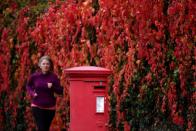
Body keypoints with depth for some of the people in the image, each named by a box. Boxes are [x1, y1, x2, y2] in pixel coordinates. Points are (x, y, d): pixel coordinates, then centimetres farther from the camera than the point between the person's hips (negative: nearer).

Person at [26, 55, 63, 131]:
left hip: (50, 108, 1)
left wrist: (52, 87, -22)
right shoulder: (34, 76, -5)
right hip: (37, 107, -1)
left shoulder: (53, 77, -7)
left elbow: (60, 91, -5)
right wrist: (32, 93, -3)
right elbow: (28, 86, 15)